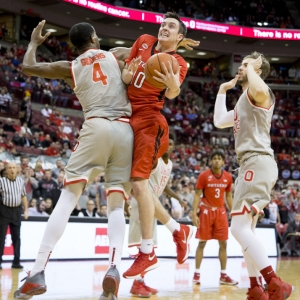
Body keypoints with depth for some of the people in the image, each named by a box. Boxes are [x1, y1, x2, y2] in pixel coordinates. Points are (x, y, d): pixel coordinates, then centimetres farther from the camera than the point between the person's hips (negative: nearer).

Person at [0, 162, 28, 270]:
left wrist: (26, 210, 12)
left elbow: (23, 196, 15)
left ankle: (16, 262, 13)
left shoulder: (21, 181, 6)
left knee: (16, 237, 7)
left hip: (16, 211, 4)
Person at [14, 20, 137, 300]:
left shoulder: (70, 67, 17)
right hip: (124, 130, 2)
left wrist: (34, 41, 40)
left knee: (67, 198, -2)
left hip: (96, 127, -1)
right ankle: (114, 268, -20)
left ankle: (37, 273, -12)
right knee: (116, 205, 5)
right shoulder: (116, 55, 19)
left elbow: (27, 67, 24)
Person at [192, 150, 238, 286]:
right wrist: (194, 214, -14)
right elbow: (197, 195, -6)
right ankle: (197, 273, 8)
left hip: (221, 211, 4)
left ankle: (223, 275, 11)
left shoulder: (228, 177, 3)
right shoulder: (204, 175, -8)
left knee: (223, 244, 4)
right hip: (206, 211, -4)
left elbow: (228, 196, 13)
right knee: (202, 243, 0)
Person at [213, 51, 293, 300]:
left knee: (239, 228, -19)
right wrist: (223, 90, 31)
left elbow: (260, 88, -33)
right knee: (245, 229, 13)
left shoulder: (258, 92, -6)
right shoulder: (244, 102, 26)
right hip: (251, 165, 11)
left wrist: (252, 69, -13)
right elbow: (219, 121, 32)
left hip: (258, 163, -11)